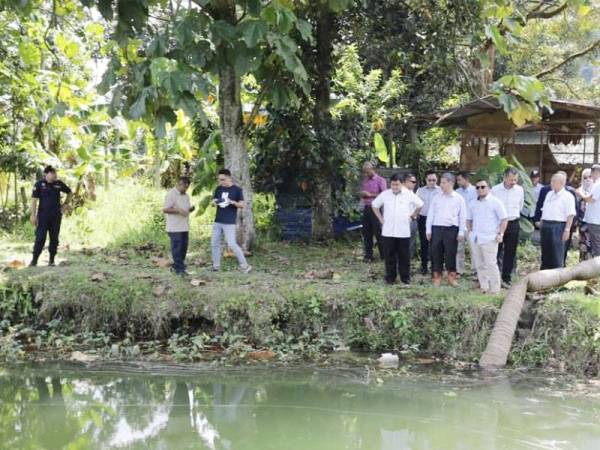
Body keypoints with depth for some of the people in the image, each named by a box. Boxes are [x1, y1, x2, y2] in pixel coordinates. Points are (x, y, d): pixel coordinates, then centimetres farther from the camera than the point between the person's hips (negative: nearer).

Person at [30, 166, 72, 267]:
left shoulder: (59, 184, 2)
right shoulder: (39, 184, -6)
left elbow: (70, 193, 20)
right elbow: (34, 200, -7)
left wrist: (66, 204, 11)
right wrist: (33, 215, -12)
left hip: (56, 216, 3)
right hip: (43, 216, -3)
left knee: (54, 238, 5)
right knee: (40, 238, -6)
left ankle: (52, 260, 13)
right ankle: (34, 260, -1)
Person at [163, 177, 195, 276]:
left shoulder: (186, 195, 16)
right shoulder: (171, 194, -10)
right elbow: (165, 209, -15)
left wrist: (191, 209, 2)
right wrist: (178, 210, -25)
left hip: (184, 227, 8)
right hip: (175, 228, -8)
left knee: (183, 248, 9)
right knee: (177, 248, -5)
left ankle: (176, 267, 20)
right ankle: (179, 269, -2)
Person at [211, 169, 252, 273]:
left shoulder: (237, 190, -6)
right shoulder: (219, 189, 8)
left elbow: (242, 205, -5)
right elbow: (213, 201, 13)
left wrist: (233, 202, -25)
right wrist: (214, 202, -11)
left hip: (229, 222, -6)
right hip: (217, 221, 6)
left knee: (232, 244, -11)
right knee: (214, 243, 6)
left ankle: (244, 265, -3)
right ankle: (216, 266, 16)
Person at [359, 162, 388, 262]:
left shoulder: (380, 180, -2)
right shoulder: (364, 181, 16)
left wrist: (370, 194, -11)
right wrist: (362, 195, -1)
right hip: (366, 208, 6)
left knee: (378, 232, -5)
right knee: (366, 233, 5)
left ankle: (383, 255, 3)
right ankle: (368, 255, 11)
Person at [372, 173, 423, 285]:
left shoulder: (409, 194, -2)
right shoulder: (385, 194, 1)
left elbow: (420, 205, 12)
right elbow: (375, 205, 15)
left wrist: (412, 216, 7)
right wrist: (380, 218, 9)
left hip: (404, 231, -1)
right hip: (388, 231, 1)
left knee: (404, 256, 5)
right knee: (389, 255, 5)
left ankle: (405, 277, 14)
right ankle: (390, 277, 15)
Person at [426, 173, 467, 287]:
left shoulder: (459, 199, 1)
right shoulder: (436, 198, 8)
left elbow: (462, 216, 1)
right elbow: (431, 214, 10)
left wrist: (461, 232, -3)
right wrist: (428, 230, 5)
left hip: (451, 229, -2)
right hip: (436, 228, 3)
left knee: (450, 254, 3)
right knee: (436, 253, 5)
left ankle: (451, 276, 16)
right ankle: (437, 277, 15)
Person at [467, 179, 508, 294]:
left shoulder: (495, 202, -2)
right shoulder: (473, 203, 14)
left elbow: (504, 219, -3)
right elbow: (469, 219, 23)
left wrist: (500, 234, -10)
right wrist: (470, 232, 10)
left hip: (489, 239, -6)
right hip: (475, 239, 6)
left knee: (490, 264, -7)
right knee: (479, 264, 9)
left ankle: (495, 289, -2)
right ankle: (483, 287, 17)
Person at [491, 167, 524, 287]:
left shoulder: (520, 190, 2)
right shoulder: (495, 190, -8)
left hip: (513, 224, 2)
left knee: (510, 252, 5)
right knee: (496, 252, 1)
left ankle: (506, 278, 13)